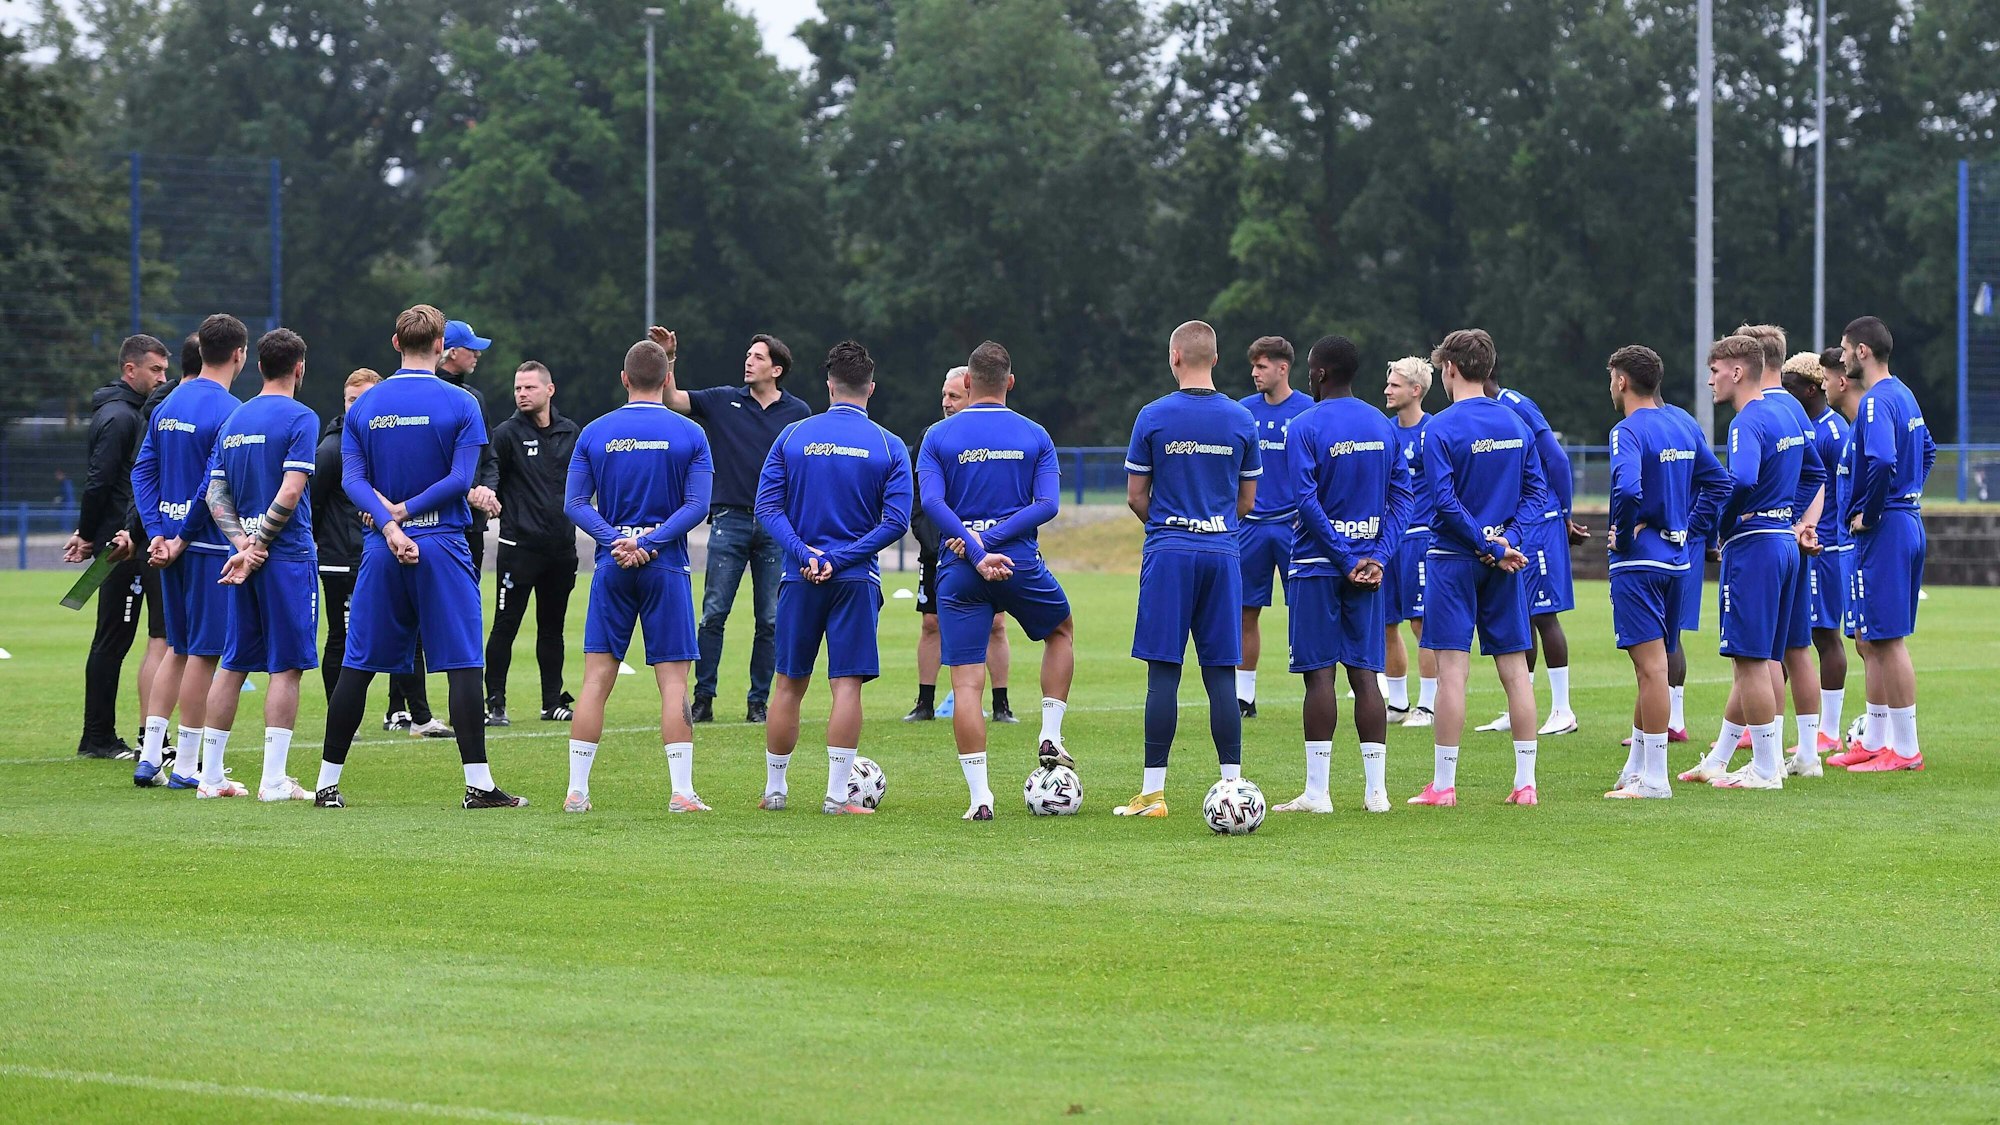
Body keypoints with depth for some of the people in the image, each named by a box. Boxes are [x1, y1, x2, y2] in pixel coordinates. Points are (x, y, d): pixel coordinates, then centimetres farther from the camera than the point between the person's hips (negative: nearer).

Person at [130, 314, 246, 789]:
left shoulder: (168, 405, 11)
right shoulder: (228, 411, -14)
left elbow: (142, 471, 9)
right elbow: (215, 485, -18)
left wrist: (157, 532, 3)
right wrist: (183, 536, -9)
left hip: (171, 542, 8)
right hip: (210, 545, -8)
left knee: (178, 649, 16)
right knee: (204, 652, -1)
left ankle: (150, 756, 12)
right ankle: (186, 765, 1)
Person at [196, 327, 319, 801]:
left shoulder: (234, 420, 12)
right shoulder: (300, 418, -8)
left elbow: (215, 495, 6)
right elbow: (289, 493, -17)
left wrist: (243, 542, -4)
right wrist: (255, 547, -10)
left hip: (245, 558, 6)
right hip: (287, 556, -6)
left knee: (234, 664, 12)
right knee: (286, 665, -3)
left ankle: (211, 775, 13)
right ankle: (274, 780, -6)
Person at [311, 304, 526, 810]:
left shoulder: (364, 405, 7)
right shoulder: (459, 403, -3)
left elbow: (352, 479, -3)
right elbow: (461, 479, -11)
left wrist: (389, 525, -13)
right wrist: (404, 512, -7)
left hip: (381, 553, 3)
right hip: (443, 548, -3)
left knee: (358, 665, 8)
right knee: (462, 664, -2)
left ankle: (327, 783, 10)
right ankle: (478, 783, -6)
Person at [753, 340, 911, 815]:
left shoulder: (793, 436, 3)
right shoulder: (889, 447, 0)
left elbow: (767, 506, -3)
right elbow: (896, 521, -8)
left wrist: (805, 554, -11)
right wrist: (839, 559, -10)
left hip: (800, 579, 1)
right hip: (856, 580, -1)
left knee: (789, 685, 10)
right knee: (847, 685, -2)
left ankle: (774, 789, 17)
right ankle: (837, 794, -6)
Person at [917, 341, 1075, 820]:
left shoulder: (938, 436, 3)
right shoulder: (1034, 436, 5)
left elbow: (932, 502, -12)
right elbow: (1047, 504, -8)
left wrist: (975, 551, -18)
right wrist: (992, 539, -11)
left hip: (959, 571, -1)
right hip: (1021, 564, 1)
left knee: (966, 684, 0)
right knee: (1061, 631, 30)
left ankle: (980, 796, -7)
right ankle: (1051, 739, 21)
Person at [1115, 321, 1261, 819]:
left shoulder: (1153, 416, -4)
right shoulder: (1241, 419, 4)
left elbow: (1135, 496, 2)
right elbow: (1247, 501, 11)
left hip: (1168, 553, -2)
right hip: (1222, 554, 2)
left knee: (1163, 674, -1)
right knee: (1221, 674, 4)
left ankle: (1153, 791, -2)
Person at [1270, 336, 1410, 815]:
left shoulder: (1306, 427, -8)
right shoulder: (1383, 425, 9)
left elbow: (1307, 502, -14)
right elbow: (1401, 496, 5)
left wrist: (1345, 561, -11)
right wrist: (1377, 557, -2)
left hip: (1318, 564, -5)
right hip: (1370, 566, 5)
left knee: (1320, 674, -3)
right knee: (1365, 673, 6)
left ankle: (1316, 792, -4)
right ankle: (1376, 790, 5)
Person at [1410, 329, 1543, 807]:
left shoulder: (1442, 428, -10)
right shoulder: (1515, 423, 8)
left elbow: (1444, 501, -16)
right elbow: (1537, 490, 5)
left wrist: (1492, 547, -12)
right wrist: (1509, 541, -5)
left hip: (1453, 560, -5)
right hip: (1505, 562, 5)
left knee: (1452, 669, -4)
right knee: (1515, 668, 7)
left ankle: (1443, 784, -3)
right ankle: (1525, 782, 7)